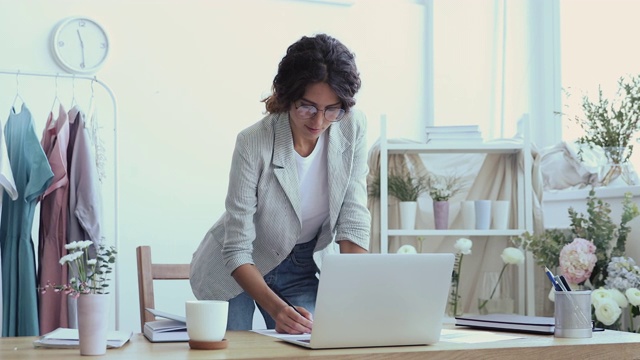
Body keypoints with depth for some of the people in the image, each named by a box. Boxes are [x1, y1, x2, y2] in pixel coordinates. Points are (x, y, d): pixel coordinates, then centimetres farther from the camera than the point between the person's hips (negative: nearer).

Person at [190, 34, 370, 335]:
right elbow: (237, 249, -27)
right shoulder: (253, 143, -29)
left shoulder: (353, 128, -19)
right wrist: (276, 308, -41)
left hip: (304, 269, 3)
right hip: (239, 270, -2)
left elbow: (353, 219, -17)